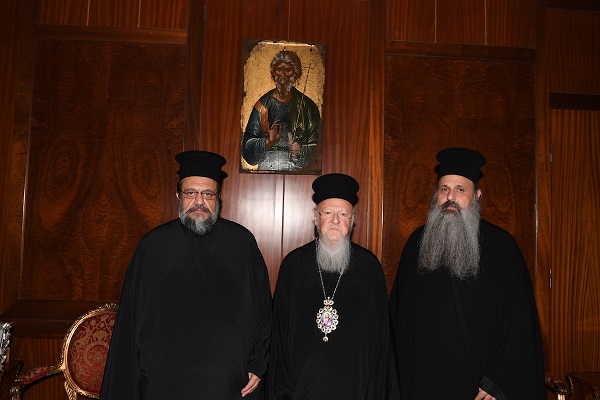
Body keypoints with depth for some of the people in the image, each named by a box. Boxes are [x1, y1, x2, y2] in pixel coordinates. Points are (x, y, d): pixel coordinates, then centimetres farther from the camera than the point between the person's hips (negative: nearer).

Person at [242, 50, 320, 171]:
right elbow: (247, 147, 4)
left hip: (298, 170, 0)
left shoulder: (307, 105, 7)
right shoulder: (263, 104, 6)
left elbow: (317, 145, 8)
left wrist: (302, 150, -11)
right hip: (267, 168, 0)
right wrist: (267, 142, -14)